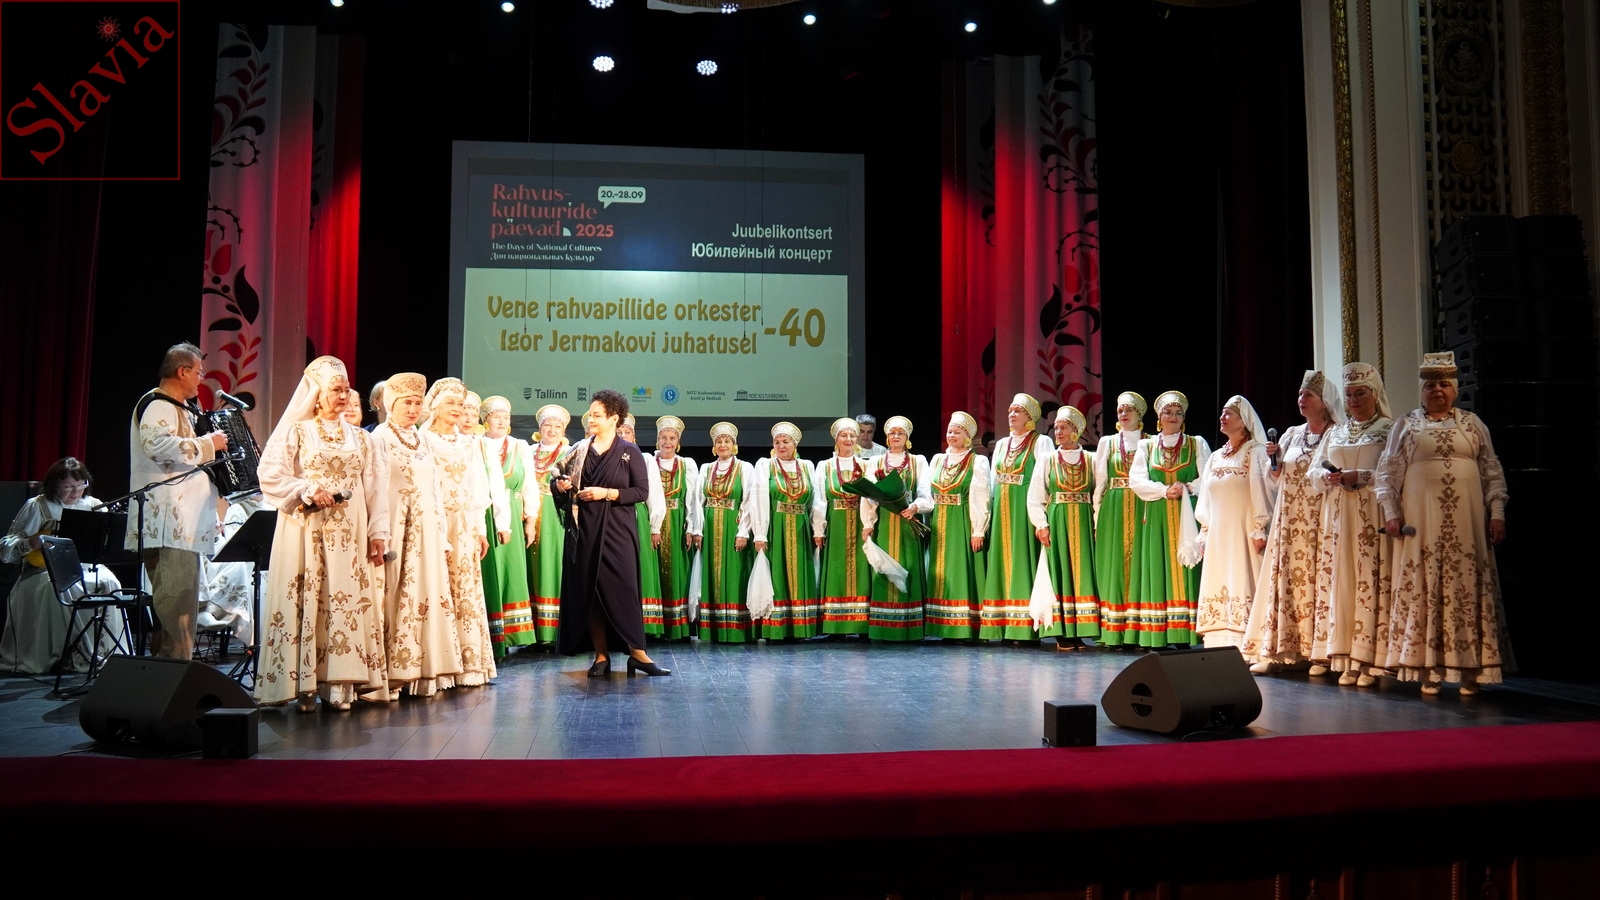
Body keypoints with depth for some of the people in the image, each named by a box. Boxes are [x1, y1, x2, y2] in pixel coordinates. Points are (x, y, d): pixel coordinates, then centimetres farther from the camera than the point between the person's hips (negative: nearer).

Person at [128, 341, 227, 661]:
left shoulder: (179, 407, 24)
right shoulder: (157, 405, -9)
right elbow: (159, 444, -28)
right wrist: (208, 444, -19)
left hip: (184, 521, 11)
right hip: (168, 523, -11)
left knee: (184, 596, 12)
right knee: (176, 598, -15)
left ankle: (171, 663, 17)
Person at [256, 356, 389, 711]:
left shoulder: (360, 438, 16)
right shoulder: (294, 432, 6)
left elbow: (375, 488, 10)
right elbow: (269, 475, -3)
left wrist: (378, 532, 1)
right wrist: (308, 490, -15)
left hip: (349, 534, 3)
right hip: (306, 532, -3)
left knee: (348, 601, -1)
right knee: (305, 602, -5)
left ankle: (341, 684, 2)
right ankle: (304, 686, -1)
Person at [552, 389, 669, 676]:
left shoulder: (629, 451, 0)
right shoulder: (580, 449, 9)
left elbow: (642, 491, -5)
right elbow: (560, 481, 14)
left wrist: (607, 493, -15)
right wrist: (560, 485, -8)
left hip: (617, 530, -3)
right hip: (585, 530, 3)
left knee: (623, 587, -7)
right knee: (588, 590, 1)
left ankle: (637, 653, -2)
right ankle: (601, 655, 8)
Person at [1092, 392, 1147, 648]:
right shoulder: (1107, 442, 12)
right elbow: (1100, 482, 8)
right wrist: (1097, 518, 1)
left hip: (1141, 512, -1)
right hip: (1113, 513, 1)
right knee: (1114, 568, 0)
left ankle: (1138, 632, 0)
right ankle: (1115, 632, 3)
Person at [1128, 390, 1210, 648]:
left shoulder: (1197, 444, 11)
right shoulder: (1146, 446, 12)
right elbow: (1136, 481, 0)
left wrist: (1187, 487, -15)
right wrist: (1164, 490, -12)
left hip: (1187, 517, -1)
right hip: (1155, 518, 1)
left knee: (1184, 572, -6)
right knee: (1157, 572, -3)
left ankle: (1183, 637, -5)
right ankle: (1157, 638, -3)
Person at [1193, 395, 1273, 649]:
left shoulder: (1255, 453, -2)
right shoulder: (1216, 457, 17)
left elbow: (1261, 493, -10)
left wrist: (1259, 530, -17)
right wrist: (1204, 534, 13)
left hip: (1243, 533, -7)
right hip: (1217, 535, 7)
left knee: (1242, 588, -10)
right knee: (1217, 589, 3)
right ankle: (1219, 646, 5)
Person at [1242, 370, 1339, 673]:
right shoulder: (1291, 434, 14)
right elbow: (1275, 477, 17)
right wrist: (1273, 458, -1)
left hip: (1319, 519, -5)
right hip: (1289, 520, 5)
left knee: (1315, 579, -6)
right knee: (1284, 580, 2)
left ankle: (1315, 651, -2)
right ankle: (1278, 650, 3)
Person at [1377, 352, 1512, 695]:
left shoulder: (1472, 424, 12)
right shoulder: (1405, 425, 9)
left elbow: (1492, 472, 11)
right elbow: (1388, 472, 6)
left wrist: (1496, 512, 2)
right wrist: (1390, 512, -4)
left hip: (1466, 523, 1)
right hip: (1421, 522, -1)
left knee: (1467, 587, -1)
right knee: (1423, 589, -2)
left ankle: (1470, 668, 4)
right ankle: (1429, 669, 3)